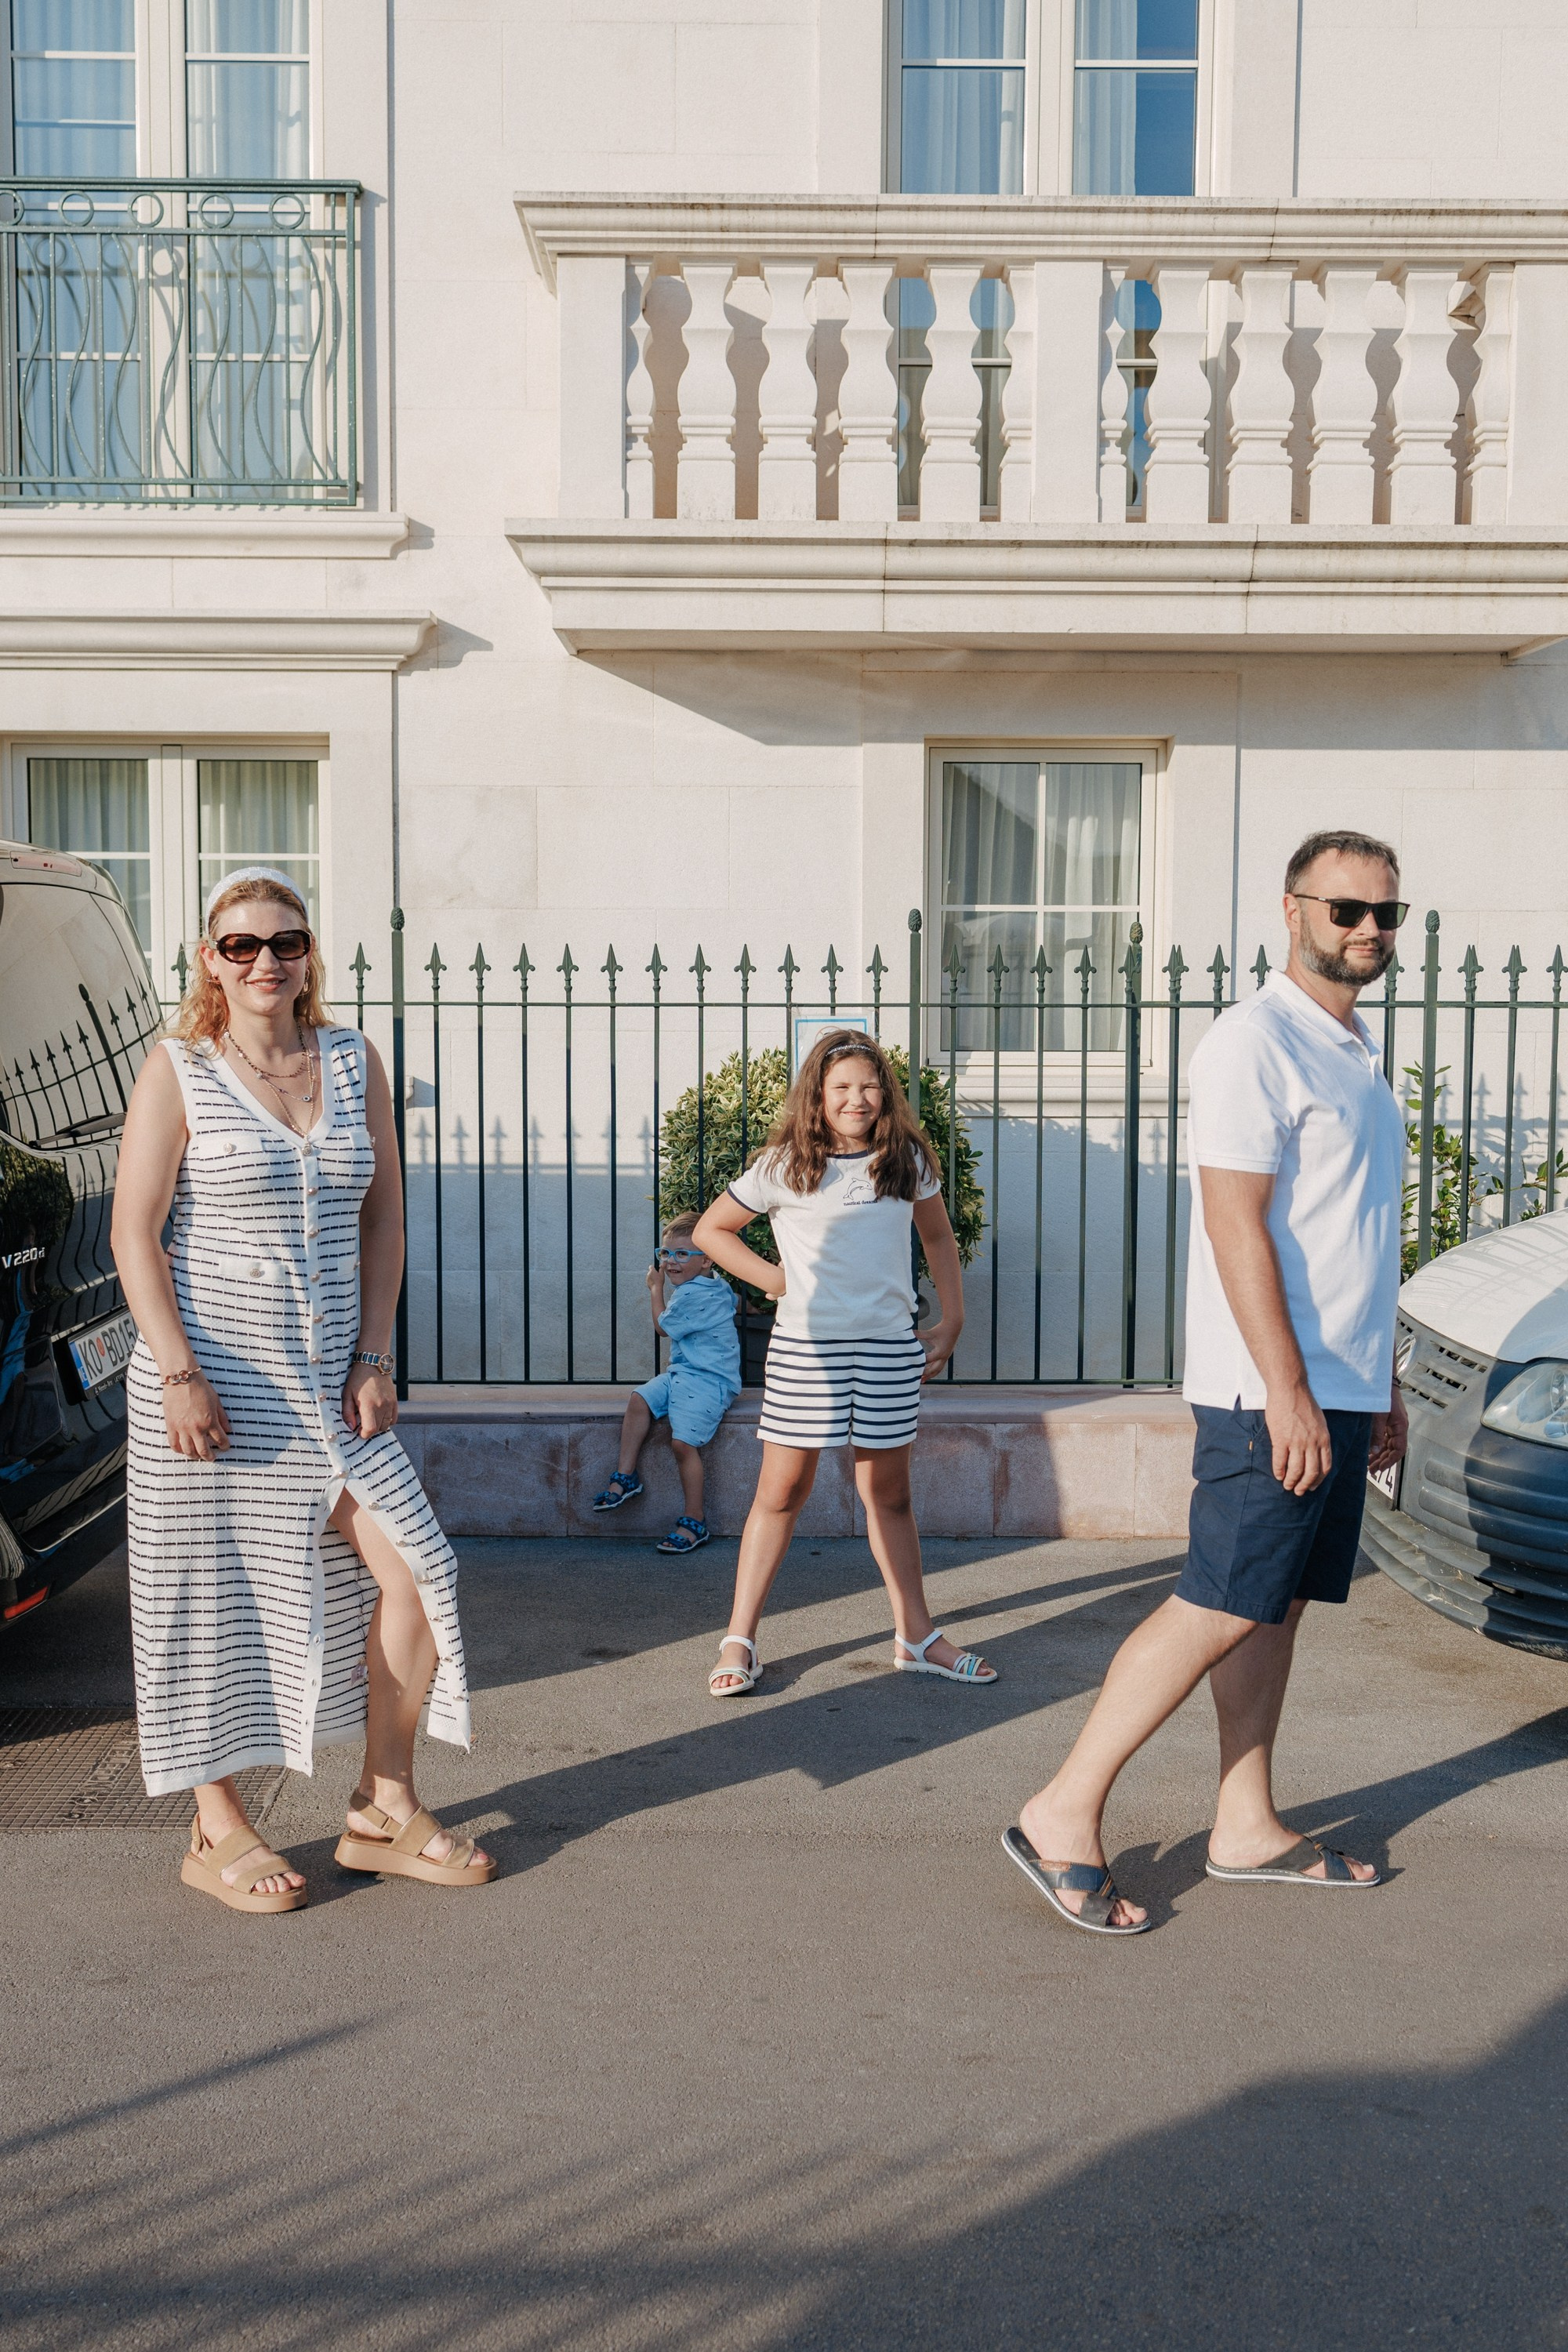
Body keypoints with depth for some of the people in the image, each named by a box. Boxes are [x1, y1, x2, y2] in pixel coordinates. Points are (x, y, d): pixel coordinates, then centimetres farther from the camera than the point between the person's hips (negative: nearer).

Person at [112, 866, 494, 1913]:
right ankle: (218, 1831, 21)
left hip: (329, 1382, 4)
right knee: (216, 1595, 4)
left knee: (417, 1568, -1)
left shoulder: (355, 1061, 7)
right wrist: (179, 1374, -15)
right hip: (212, 1380, -4)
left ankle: (386, 1810, 15)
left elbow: (383, 1216, 9)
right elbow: (135, 1232, -7)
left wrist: (375, 1357, 1)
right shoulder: (178, 1071, -4)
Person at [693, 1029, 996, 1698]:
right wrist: (774, 1279, -3)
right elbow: (710, 1230, 6)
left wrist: (952, 1321, 10)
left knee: (889, 1493, 12)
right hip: (805, 1346, -2)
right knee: (782, 1490, 1)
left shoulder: (907, 1159, 5)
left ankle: (916, 1636, 21)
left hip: (890, 1346, 3)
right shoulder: (785, 1166, -4)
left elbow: (938, 1238, 18)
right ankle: (739, 1639, 9)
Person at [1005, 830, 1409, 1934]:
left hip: (1338, 1389, 9)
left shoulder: (1359, 1052, 17)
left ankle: (1248, 1828, 22)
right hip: (1273, 1392, -9)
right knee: (1220, 1610, -8)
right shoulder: (1255, 1042, -12)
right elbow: (1237, 1228, -20)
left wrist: (1381, 1384, 22)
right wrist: (1288, 1391, -24)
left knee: (1279, 1606, 13)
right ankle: (1064, 1816, -1)